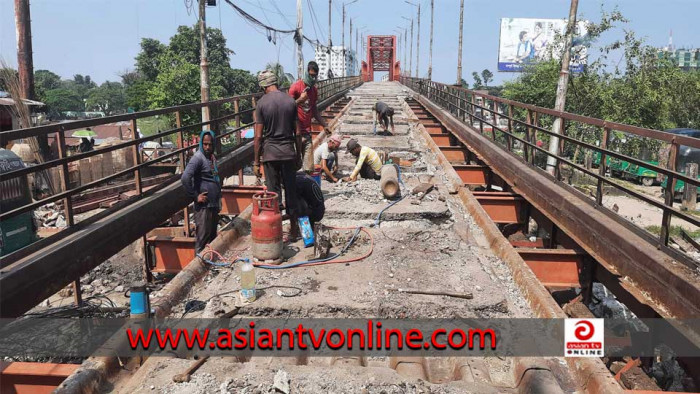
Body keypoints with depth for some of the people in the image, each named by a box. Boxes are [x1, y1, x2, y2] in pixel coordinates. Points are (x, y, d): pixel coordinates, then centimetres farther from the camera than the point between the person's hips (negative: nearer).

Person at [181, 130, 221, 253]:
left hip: (214, 205, 9)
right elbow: (185, 178, -25)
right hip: (204, 206, -8)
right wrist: (196, 196, -18)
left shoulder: (212, 157, 12)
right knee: (203, 240, -3)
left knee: (212, 238, 15)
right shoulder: (198, 158, -13)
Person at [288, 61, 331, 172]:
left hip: (307, 132, 6)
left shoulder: (314, 90, 14)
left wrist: (324, 125, 21)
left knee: (309, 166, 3)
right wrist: (300, 100, -21)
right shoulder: (296, 86, -6)